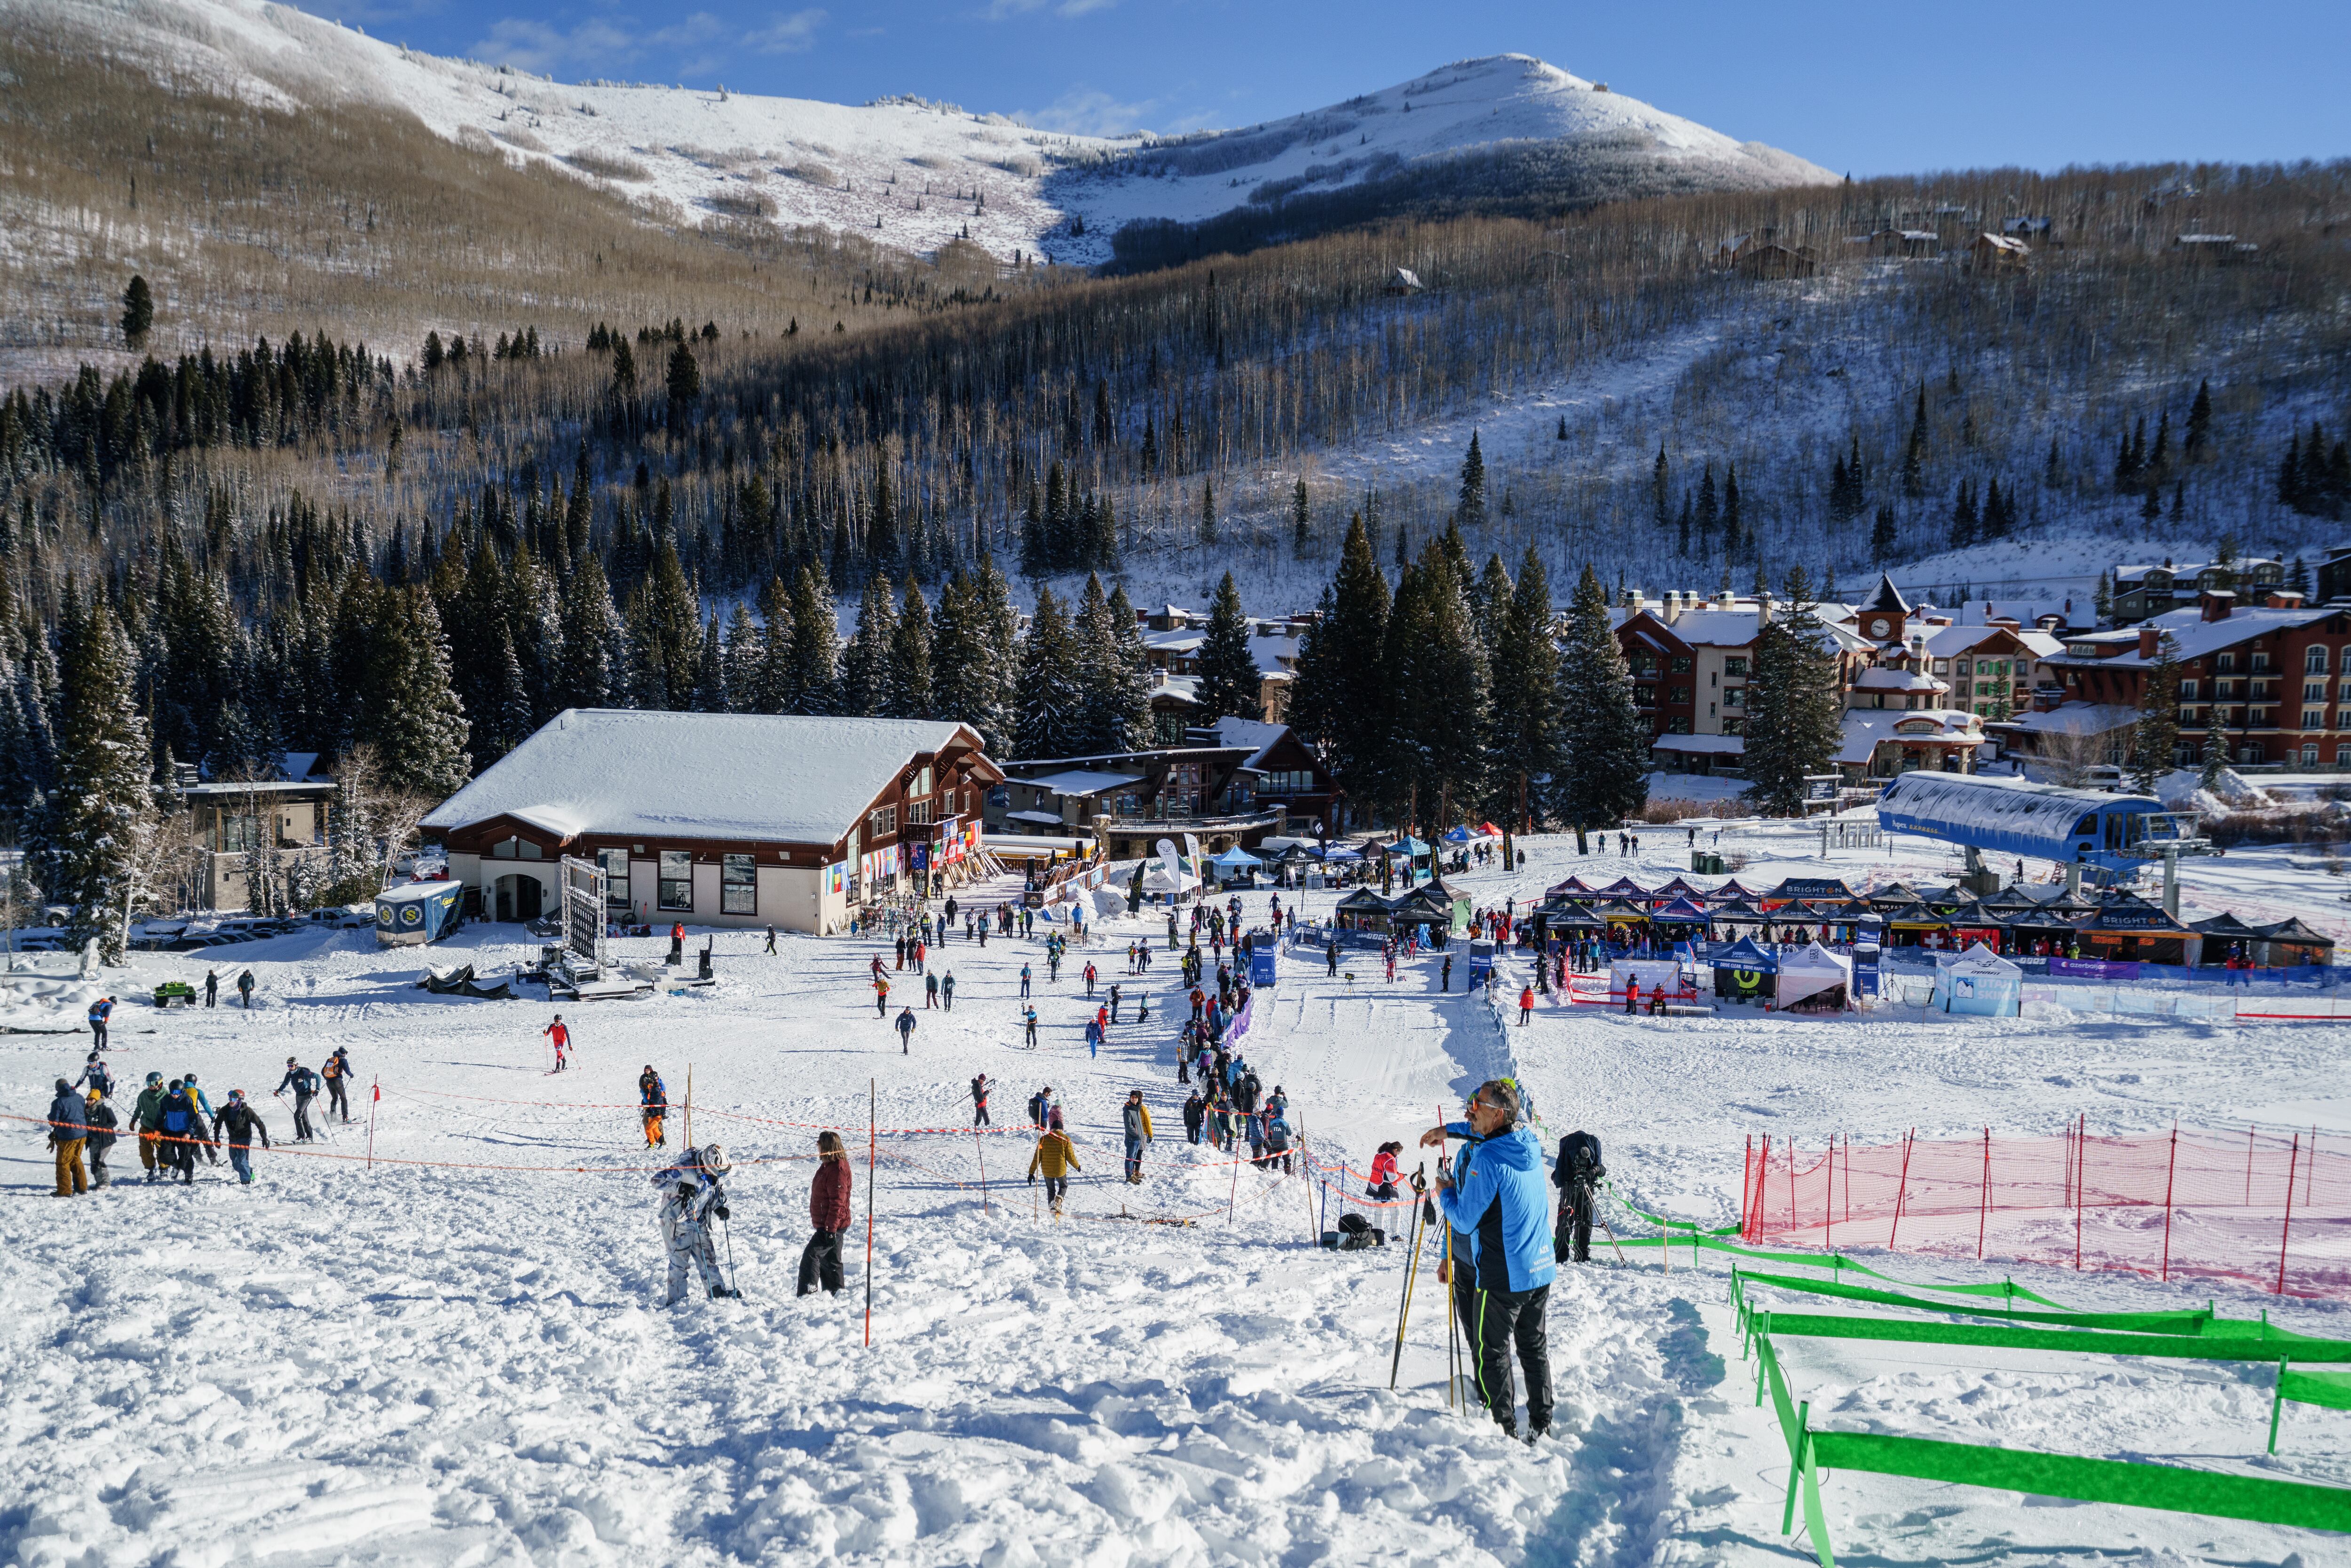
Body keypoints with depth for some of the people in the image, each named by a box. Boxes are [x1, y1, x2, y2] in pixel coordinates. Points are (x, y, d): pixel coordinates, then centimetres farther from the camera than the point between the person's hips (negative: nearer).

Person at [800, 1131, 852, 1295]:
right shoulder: (828, 1165, 14)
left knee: (811, 1255, -13)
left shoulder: (837, 1169, -21)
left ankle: (807, 1294, -15)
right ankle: (835, 1293, 23)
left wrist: (831, 1229, -25)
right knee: (829, 1259, 16)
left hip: (832, 1226, -11)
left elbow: (837, 1203, -25)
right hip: (825, 1224, 11)